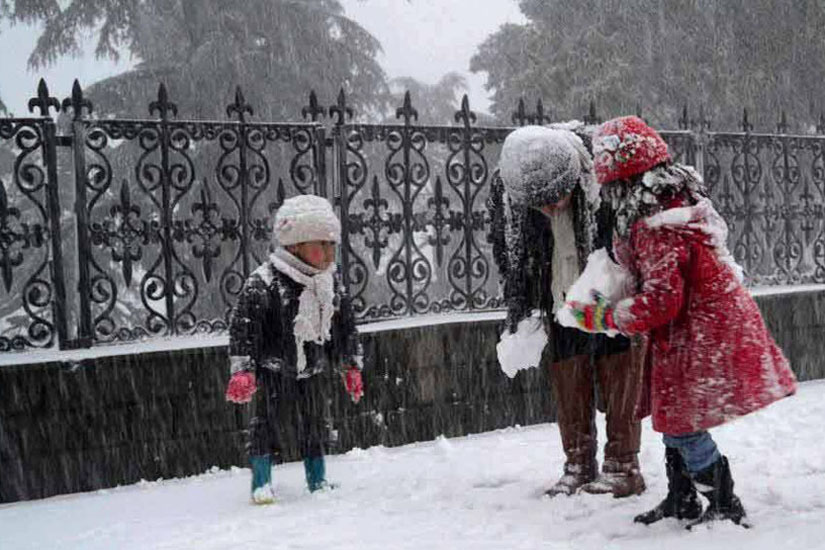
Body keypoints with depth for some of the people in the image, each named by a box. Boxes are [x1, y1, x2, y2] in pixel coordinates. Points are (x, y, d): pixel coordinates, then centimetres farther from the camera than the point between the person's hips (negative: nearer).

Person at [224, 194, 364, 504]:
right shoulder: (264, 282, -20)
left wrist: (351, 366, 13)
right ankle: (261, 483, 13)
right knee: (268, 425, -1)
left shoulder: (330, 282, 1)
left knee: (315, 427, 13)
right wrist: (242, 371, -24)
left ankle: (318, 480, 27)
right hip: (274, 374, -5)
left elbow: (345, 327, 12)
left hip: (314, 374, 5)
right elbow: (243, 326, -21)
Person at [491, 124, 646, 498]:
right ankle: (579, 464, 19)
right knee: (569, 384, 7)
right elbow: (508, 254, 0)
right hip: (560, 301, 3)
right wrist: (522, 311, 0)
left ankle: (623, 465, 12)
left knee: (619, 379, 2)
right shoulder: (506, 190, -18)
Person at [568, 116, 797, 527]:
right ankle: (681, 502, 32)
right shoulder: (681, 197, 5)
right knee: (673, 417, 19)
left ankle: (726, 507, 15)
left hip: (699, 338, -10)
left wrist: (604, 318, -17)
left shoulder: (656, 229, -26)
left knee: (683, 427, 0)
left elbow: (660, 302, -27)